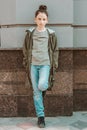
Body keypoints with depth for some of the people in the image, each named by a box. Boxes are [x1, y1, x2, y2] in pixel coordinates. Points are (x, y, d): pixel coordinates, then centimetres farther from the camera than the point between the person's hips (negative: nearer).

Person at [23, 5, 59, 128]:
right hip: (33, 64, 1)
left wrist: (55, 64, 3)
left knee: (42, 86, -23)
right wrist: (26, 62, 5)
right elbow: (25, 49, 11)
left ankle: (44, 89, 15)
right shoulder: (30, 33, 5)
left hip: (45, 64, -1)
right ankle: (40, 116, 12)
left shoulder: (51, 34, 4)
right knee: (36, 92, 2)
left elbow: (55, 50, 9)